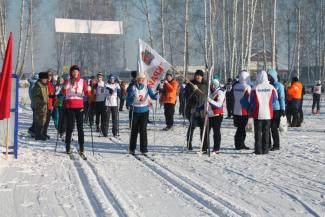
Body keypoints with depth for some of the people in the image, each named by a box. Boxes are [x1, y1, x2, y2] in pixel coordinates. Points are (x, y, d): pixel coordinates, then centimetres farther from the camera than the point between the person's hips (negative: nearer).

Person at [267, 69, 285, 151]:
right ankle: (268, 144, 18)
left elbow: (282, 98, -6)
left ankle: (276, 145, 6)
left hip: (276, 109, -6)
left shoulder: (279, 85, -5)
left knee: (274, 128, -4)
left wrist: (283, 109, -10)